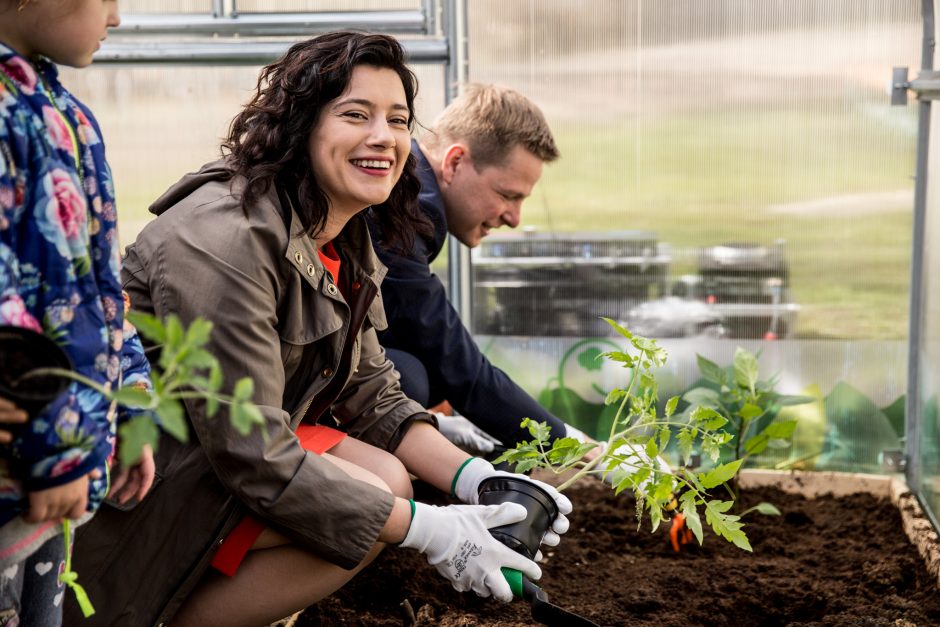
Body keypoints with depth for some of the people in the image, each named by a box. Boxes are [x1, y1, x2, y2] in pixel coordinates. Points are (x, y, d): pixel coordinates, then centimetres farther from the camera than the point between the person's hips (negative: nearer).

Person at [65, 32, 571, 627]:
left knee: (390, 479, -6)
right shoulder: (228, 241, -26)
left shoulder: (348, 240, 4)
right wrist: (430, 531, -25)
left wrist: (477, 479, -11)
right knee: (366, 510, -21)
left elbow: (371, 397, 6)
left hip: (233, 448, 9)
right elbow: (253, 459, -27)